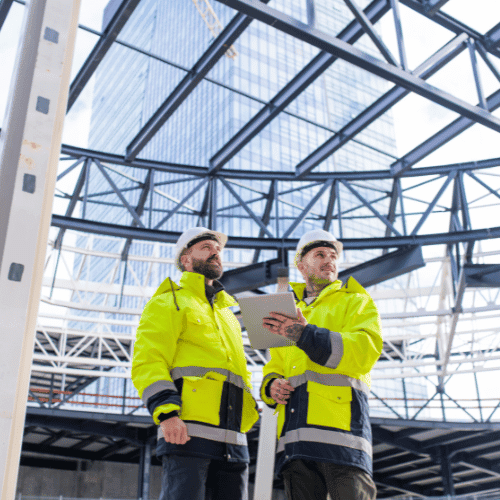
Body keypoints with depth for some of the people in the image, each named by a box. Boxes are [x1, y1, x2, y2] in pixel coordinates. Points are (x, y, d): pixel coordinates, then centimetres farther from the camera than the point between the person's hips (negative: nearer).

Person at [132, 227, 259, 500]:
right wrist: (166, 412, -19)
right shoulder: (169, 303, 9)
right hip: (187, 431, -6)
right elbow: (147, 362, -4)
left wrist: (249, 411, 13)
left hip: (232, 440, 7)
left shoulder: (228, 314, 31)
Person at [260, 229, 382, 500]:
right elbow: (273, 367, 28)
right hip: (295, 431, 4)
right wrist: (271, 386, 3)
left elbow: (365, 351, -5)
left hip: (340, 424, -4)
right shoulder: (287, 314, 30)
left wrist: (306, 334, -16)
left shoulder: (356, 302, 15)